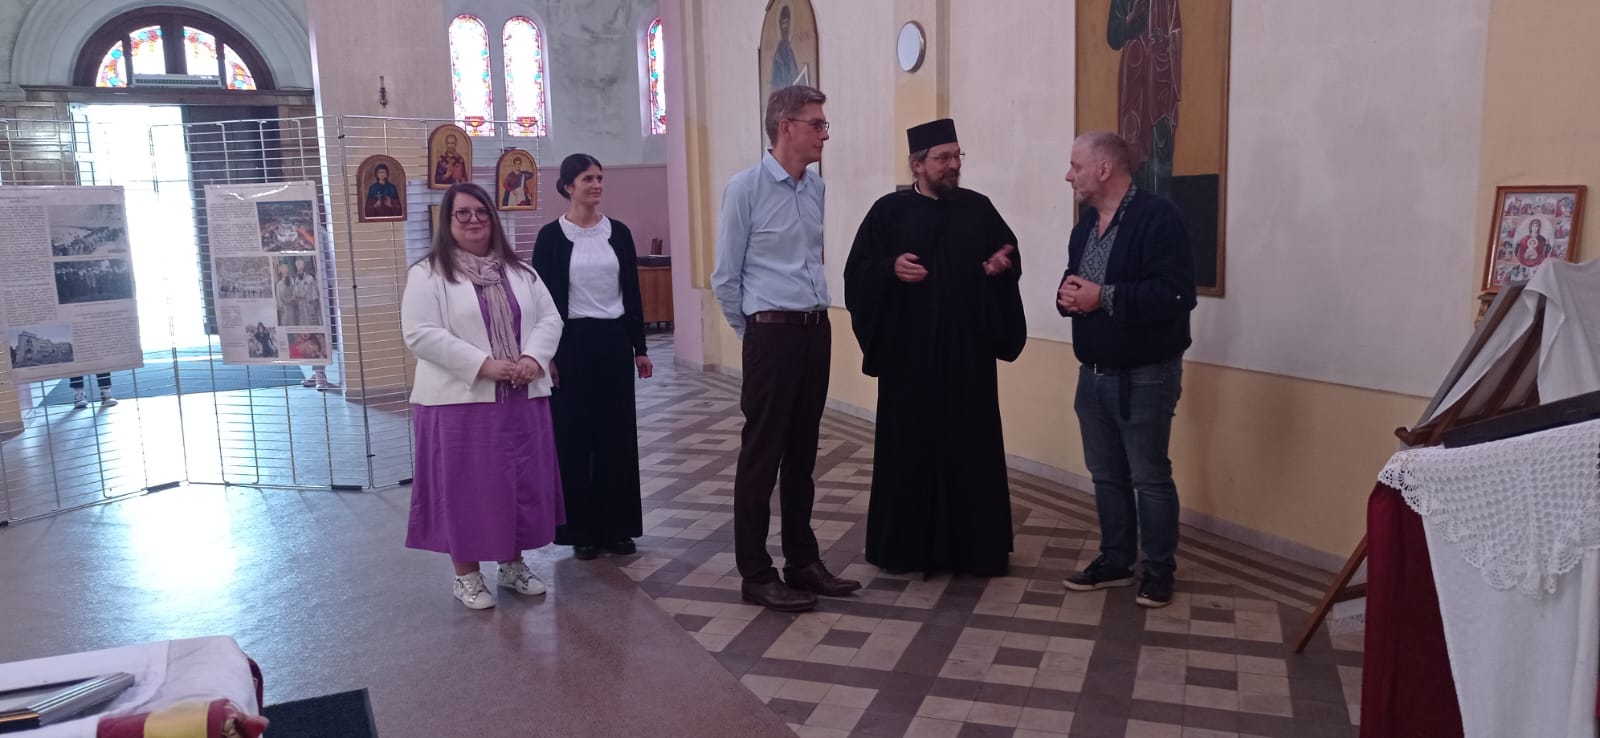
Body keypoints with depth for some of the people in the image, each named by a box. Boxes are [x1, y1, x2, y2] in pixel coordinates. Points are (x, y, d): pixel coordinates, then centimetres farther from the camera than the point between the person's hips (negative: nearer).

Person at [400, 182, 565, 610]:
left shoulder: (518, 271, 11)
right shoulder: (428, 274, -5)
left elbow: (550, 319, 8)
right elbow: (420, 334, -14)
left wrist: (533, 358, -12)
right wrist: (482, 364, -20)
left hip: (522, 397, 5)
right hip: (460, 400, -5)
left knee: (521, 482, 10)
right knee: (467, 487, 2)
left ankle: (513, 564, 26)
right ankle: (467, 576, 16)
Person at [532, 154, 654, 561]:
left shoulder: (619, 233, 6)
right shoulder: (552, 236, -4)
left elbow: (632, 293, 8)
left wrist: (640, 348, 5)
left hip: (614, 340, 3)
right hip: (572, 342, -3)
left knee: (618, 432, 6)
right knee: (574, 434, 3)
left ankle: (617, 526, 18)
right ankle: (582, 530, 15)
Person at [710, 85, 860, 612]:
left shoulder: (816, 186, 10)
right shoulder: (746, 188, -9)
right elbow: (725, 278, -4)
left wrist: (817, 320, 16)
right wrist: (757, 332, 4)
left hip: (816, 331, 6)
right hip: (772, 334, -6)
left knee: (802, 454, 13)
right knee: (762, 456, 1)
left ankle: (803, 561, 23)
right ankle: (756, 574, 10)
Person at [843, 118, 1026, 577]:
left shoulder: (979, 208, 7)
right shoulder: (889, 211, 1)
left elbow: (1009, 256, 12)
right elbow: (857, 270, -2)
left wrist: (999, 266, -10)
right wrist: (891, 268, -20)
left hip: (968, 350, 2)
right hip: (908, 350, -2)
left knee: (970, 446, 6)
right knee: (908, 446, 4)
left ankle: (974, 545, 17)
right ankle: (904, 544, 16)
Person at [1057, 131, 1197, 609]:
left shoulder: (1158, 218, -16)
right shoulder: (1086, 222, 11)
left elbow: (1176, 295, -25)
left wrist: (1105, 297, -25)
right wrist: (1068, 294, -5)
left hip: (1145, 376, -8)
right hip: (1093, 373, 8)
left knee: (1149, 477, 2)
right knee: (1106, 474, 15)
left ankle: (1160, 570, 16)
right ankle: (1115, 560, 28)